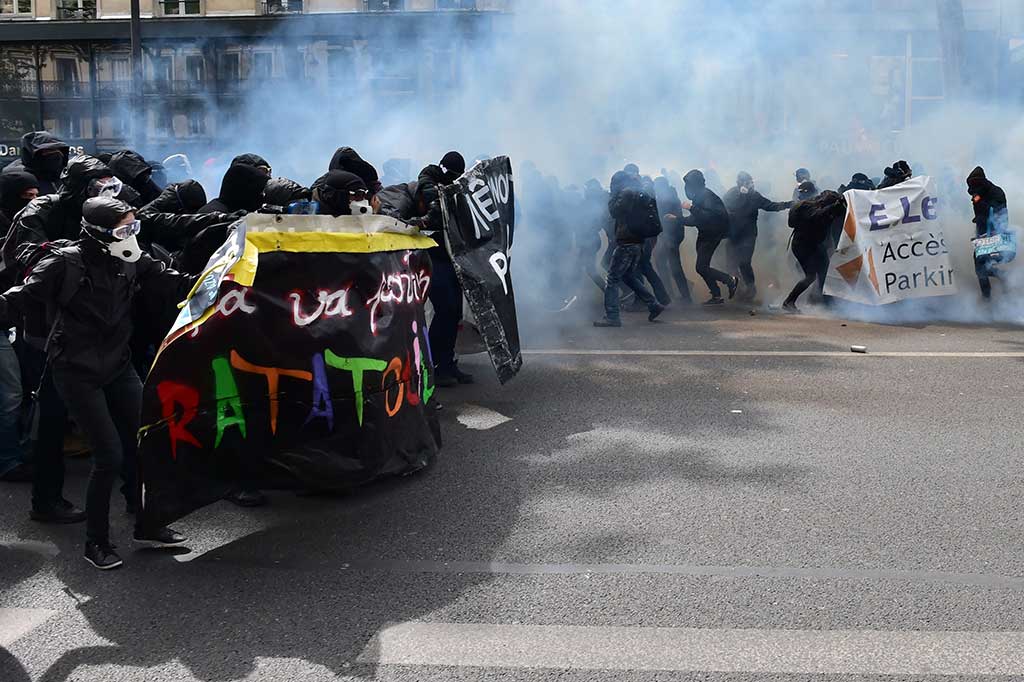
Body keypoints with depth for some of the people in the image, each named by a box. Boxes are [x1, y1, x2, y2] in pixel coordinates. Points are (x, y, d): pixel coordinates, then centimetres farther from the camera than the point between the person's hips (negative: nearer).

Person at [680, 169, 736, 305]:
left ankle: (730, 280, 2)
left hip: (711, 236, -9)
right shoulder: (698, 196, 11)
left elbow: (709, 216, -30)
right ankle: (716, 296, 15)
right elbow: (695, 220, 18)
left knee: (701, 268, -10)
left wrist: (692, 208, -28)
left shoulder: (706, 195, -18)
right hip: (704, 235, 9)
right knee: (703, 267, 9)